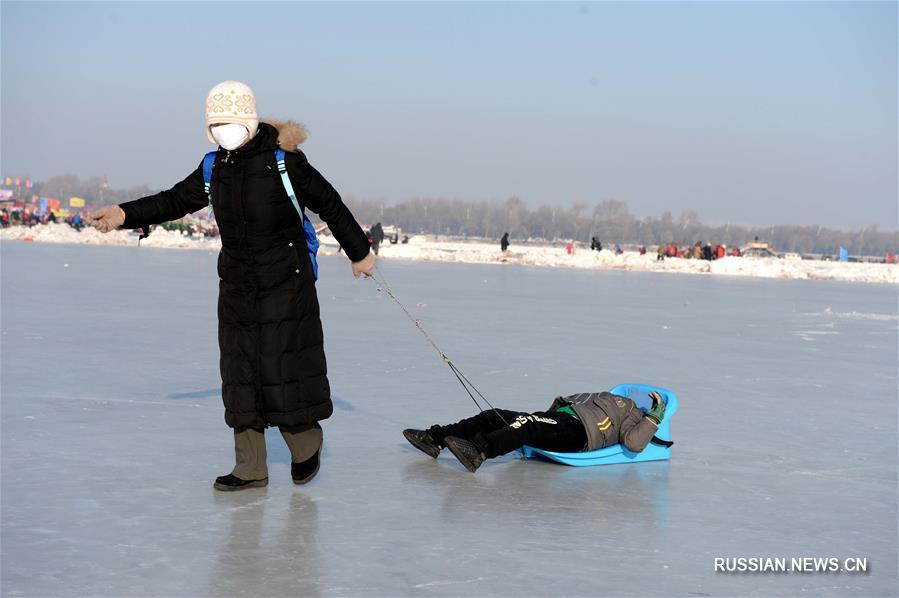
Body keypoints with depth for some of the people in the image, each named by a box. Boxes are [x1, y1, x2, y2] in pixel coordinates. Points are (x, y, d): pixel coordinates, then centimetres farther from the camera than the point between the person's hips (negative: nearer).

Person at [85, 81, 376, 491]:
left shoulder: (284, 160, -10)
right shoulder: (216, 167, 7)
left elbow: (330, 205, -2)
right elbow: (175, 201, 9)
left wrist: (359, 252, 5)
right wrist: (124, 215, -6)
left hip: (286, 285, -6)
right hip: (237, 287, 6)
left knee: (287, 367, -2)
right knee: (240, 372, 5)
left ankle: (306, 446, 22)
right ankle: (250, 468, 12)